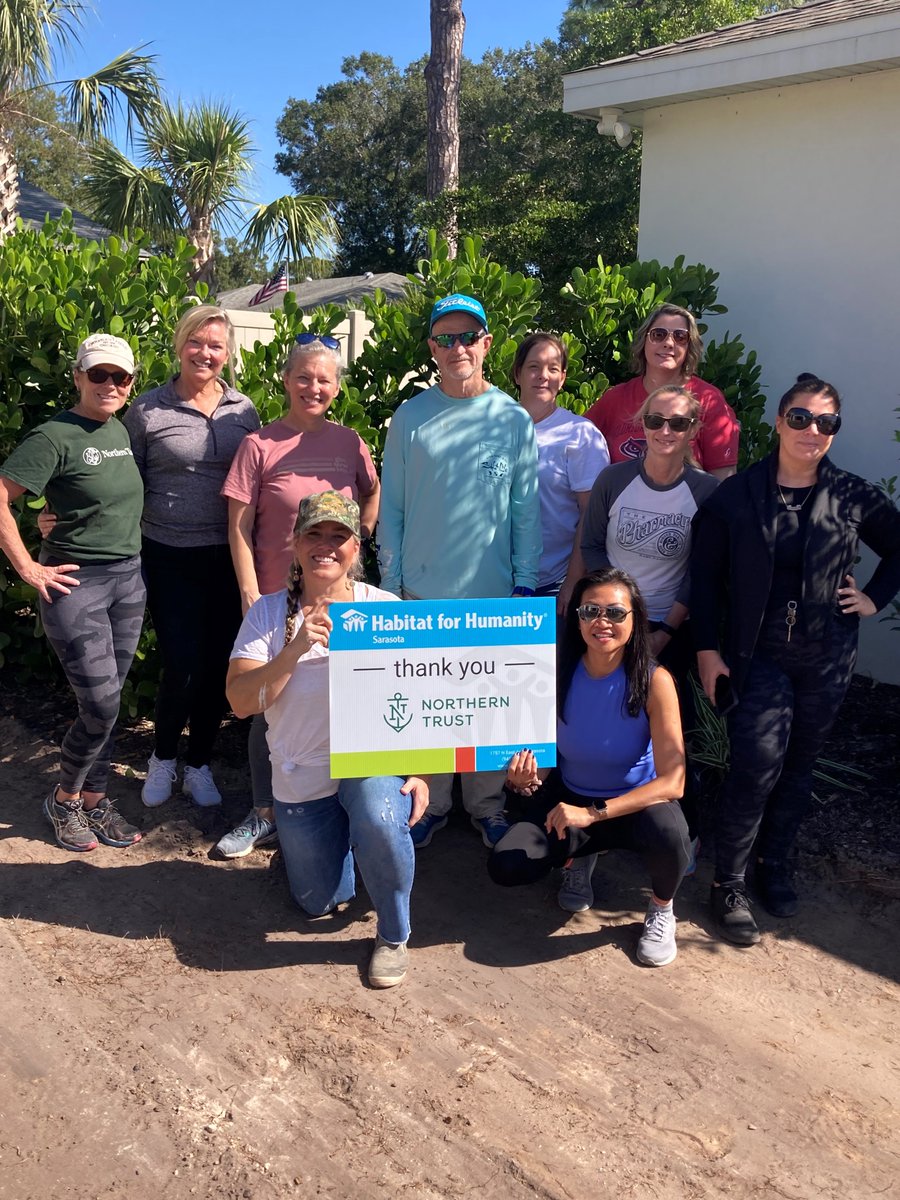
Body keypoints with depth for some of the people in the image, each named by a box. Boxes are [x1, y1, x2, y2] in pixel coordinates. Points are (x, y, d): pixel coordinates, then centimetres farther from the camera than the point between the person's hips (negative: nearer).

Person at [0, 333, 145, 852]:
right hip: (76, 581, -6)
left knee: (106, 700, 12)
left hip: (129, 578, 6)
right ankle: (64, 799, 20)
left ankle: (95, 798, 28)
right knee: (102, 704, -5)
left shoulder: (123, 431, 8)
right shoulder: (55, 436, -12)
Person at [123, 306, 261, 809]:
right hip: (171, 558, -2)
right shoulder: (148, 410, -3)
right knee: (183, 665, -4)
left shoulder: (243, 410, 5)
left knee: (217, 663, 9)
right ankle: (163, 759, 25)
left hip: (229, 557, 3)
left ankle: (200, 764, 29)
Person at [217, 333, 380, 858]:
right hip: (277, 599, -2)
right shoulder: (261, 445, -6)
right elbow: (239, 529, -6)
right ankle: (264, 815, 25)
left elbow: (373, 492, 17)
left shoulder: (349, 442, 2)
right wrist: (251, 598, -9)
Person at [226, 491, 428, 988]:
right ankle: (341, 837, 45)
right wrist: (294, 651, -28)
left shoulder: (386, 609, -6)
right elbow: (241, 701, -14)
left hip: (373, 759, -2)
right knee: (320, 904, 11)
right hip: (301, 775, 2)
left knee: (380, 821, -36)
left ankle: (394, 936, -8)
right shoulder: (269, 612, -5)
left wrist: (419, 773, -13)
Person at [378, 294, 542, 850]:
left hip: (493, 592, 0)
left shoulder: (515, 420, 0)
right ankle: (430, 804, 27)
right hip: (423, 591, 1)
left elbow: (526, 511, 2)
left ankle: (487, 806, 27)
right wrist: (390, 583, 0)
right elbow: (392, 507, 3)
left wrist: (525, 584, -2)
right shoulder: (410, 418, 1)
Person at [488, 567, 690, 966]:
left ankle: (661, 910, 1)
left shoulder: (654, 681, -23)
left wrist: (593, 813, -34)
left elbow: (673, 781, -25)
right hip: (569, 799, 3)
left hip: (635, 803, -2)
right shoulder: (556, 674, -15)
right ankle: (578, 856, 17)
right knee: (505, 867, -19)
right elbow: (541, 757, -6)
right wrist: (521, 779, -31)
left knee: (667, 832, -36)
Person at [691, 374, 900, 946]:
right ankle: (730, 883, 6)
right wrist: (708, 649, -6)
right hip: (758, 652, -2)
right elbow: (707, 577, -2)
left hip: (826, 654, 3)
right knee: (759, 763, -10)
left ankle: (776, 864, 32)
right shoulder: (737, 494, -3)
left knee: (800, 765, 12)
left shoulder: (854, 496, 1)